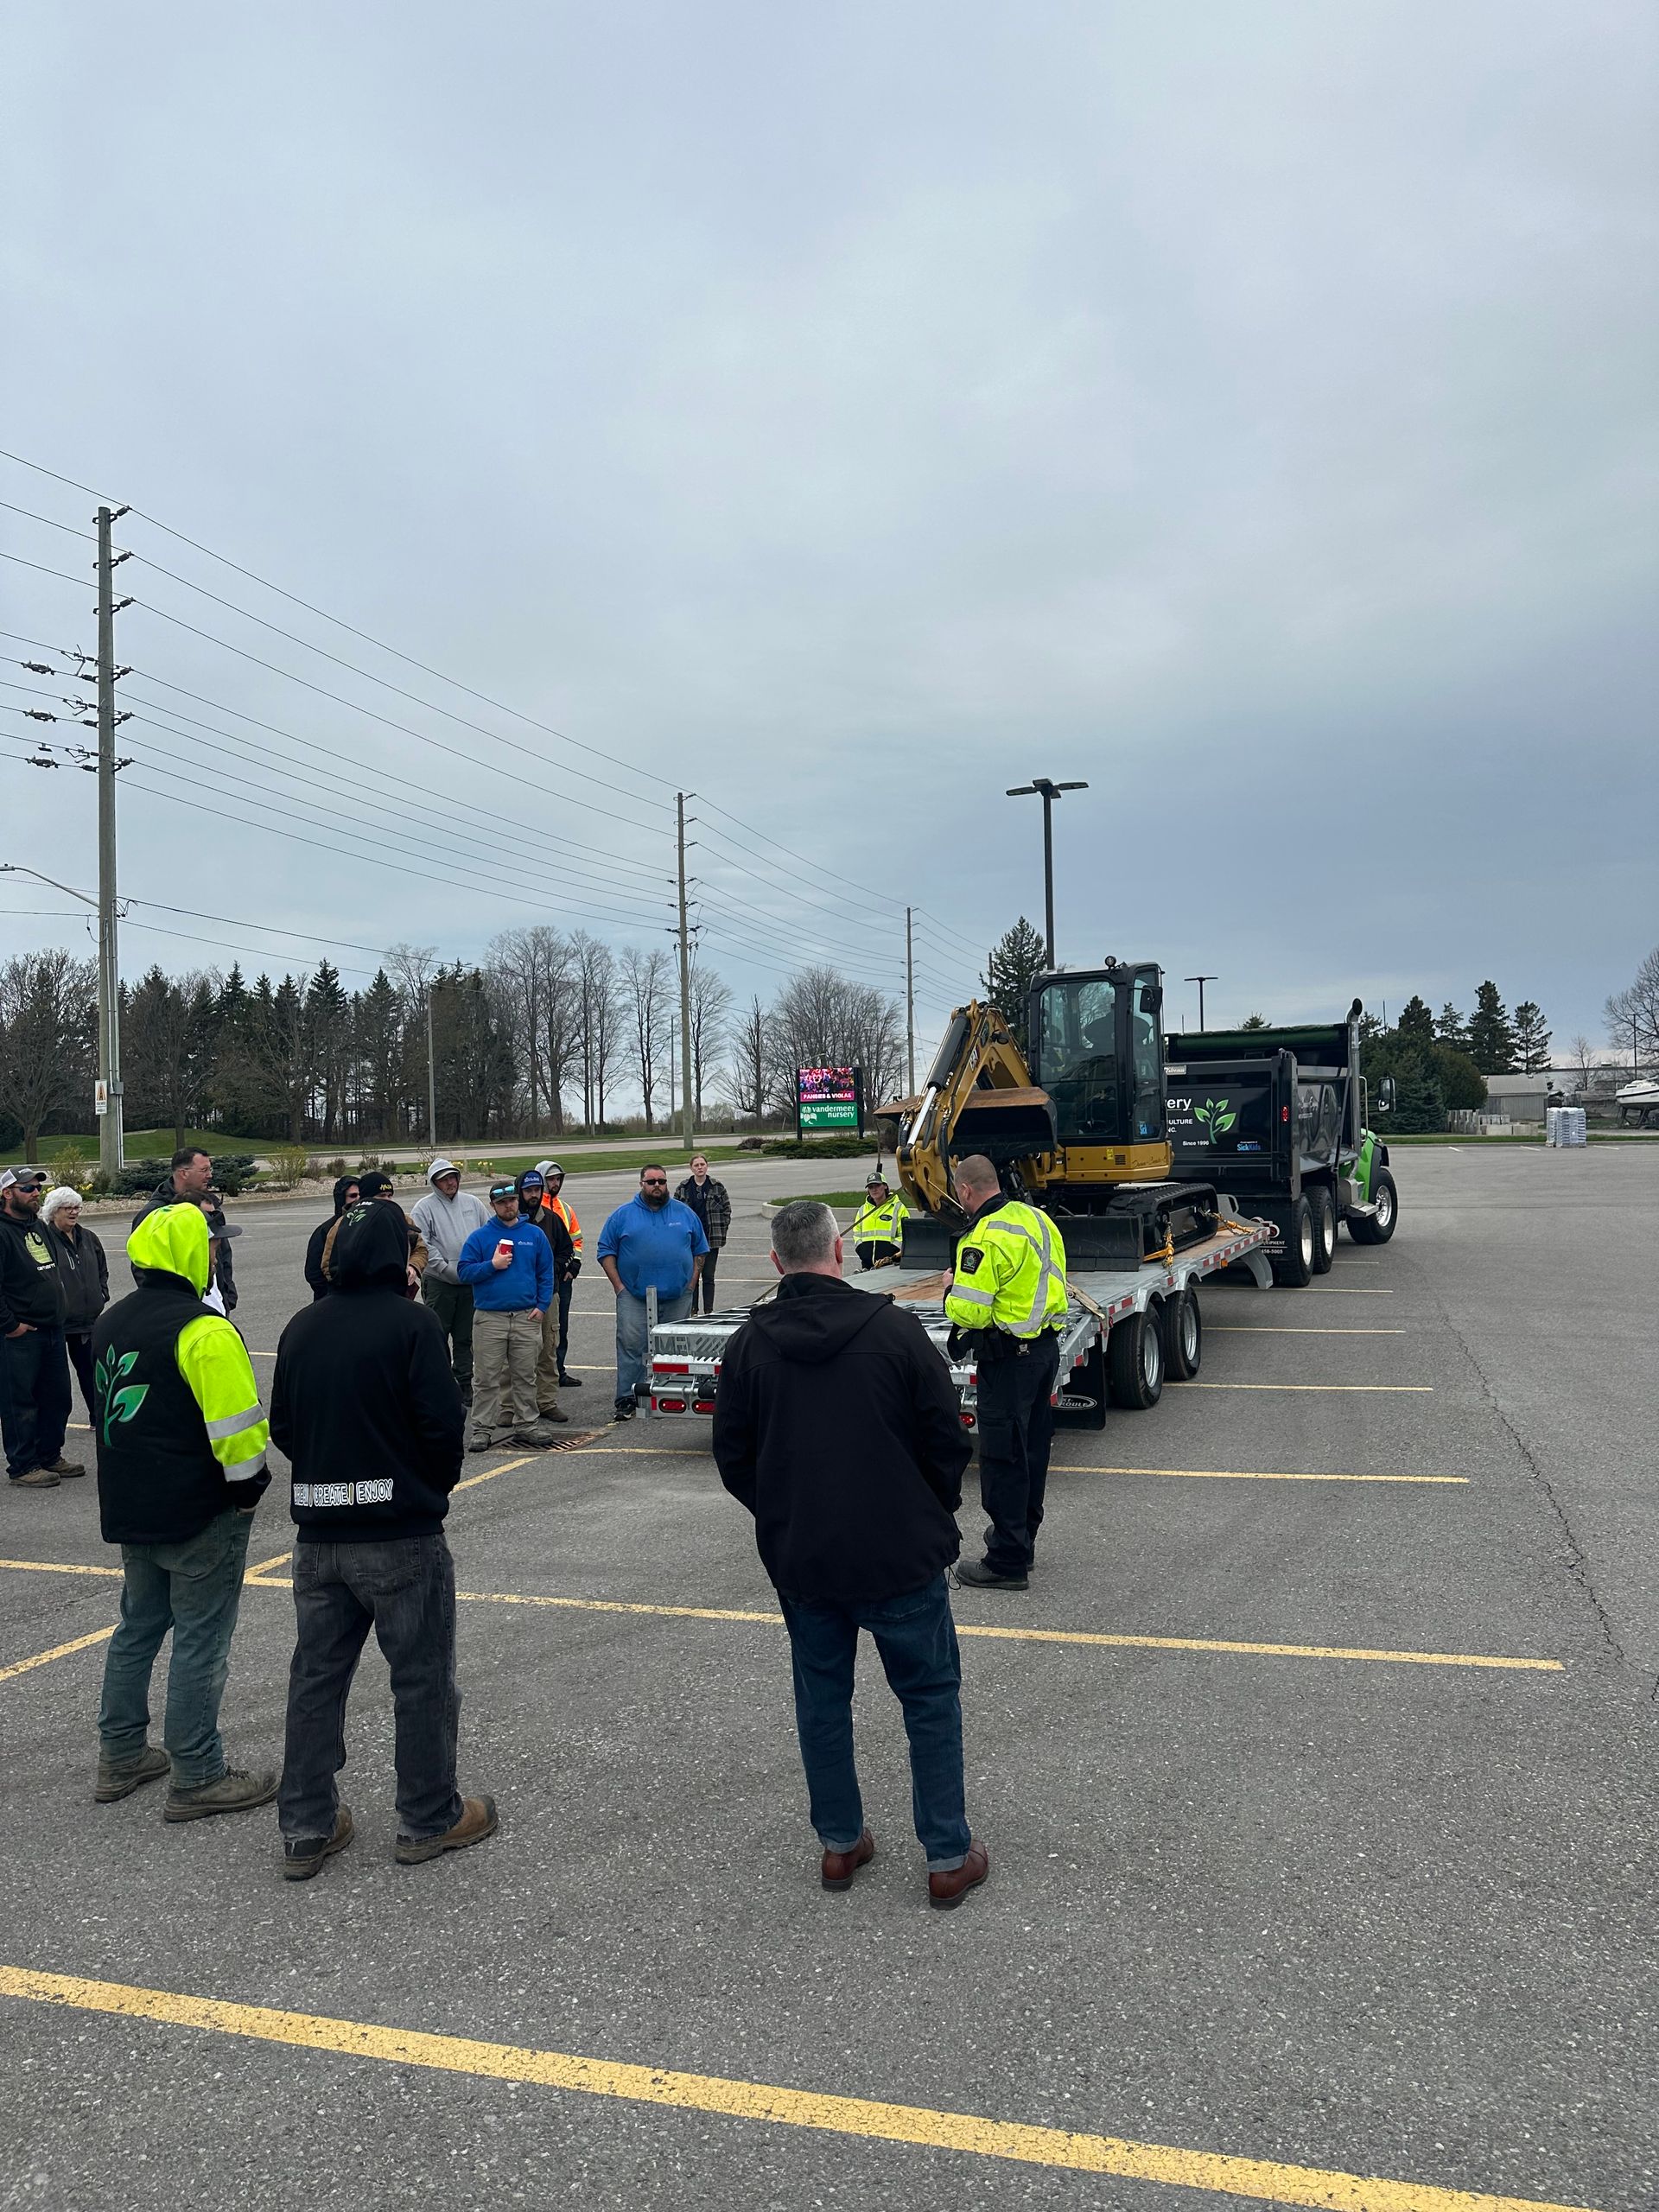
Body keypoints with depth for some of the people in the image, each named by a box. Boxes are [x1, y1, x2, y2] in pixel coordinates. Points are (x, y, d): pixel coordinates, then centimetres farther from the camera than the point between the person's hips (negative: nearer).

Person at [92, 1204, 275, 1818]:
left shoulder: (111, 1322, 8)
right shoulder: (204, 1332, -21)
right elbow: (237, 1426, -23)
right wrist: (248, 1487, -9)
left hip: (129, 1508, 9)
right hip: (200, 1514, -9)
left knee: (138, 1627, 21)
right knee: (200, 1640, 1)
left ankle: (120, 1757, 31)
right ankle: (197, 1779, 9)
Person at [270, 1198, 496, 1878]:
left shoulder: (301, 1328, 5)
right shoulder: (413, 1324, -14)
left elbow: (283, 1427, 9)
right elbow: (443, 1424, -16)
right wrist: (436, 1486, 2)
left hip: (318, 1535, 6)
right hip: (401, 1534, -6)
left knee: (317, 1675, 15)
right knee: (422, 1677, 8)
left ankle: (305, 1828, 23)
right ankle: (428, 1820, 19)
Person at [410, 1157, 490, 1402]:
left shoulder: (473, 1202, 10)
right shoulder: (424, 1207, -3)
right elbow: (423, 1244, -11)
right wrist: (447, 1269, -16)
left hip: (471, 1282, 4)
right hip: (439, 1281, -4)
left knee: (465, 1336, 11)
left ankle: (465, 1383, 19)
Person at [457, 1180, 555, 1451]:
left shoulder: (534, 1235, 8)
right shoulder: (479, 1237, 3)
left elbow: (546, 1274, 10)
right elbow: (464, 1271, -1)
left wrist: (542, 1305, 0)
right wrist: (492, 1265, -14)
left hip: (527, 1317, 2)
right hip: (489, 1317, -2)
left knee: (525, 1376, 8)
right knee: (487, 1378, 0)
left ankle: (525, 1424, 17)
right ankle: (483, 1429, 6)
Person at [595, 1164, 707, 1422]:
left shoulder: (685, 1214, 10)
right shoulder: (622, 1215, 4)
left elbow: (699, 1249, 14)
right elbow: (606, 1251, 3)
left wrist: (692, 1283, 4)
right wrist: (619, 1286, -5)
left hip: (678, 1296, 2)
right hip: (634, 1297, -2)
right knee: (631, 1345, -9)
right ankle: (626, 1399, -5)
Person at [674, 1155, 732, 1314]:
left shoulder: (717, 1186, 2)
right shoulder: (683, 1188, 4)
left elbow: (727, 1210, 6)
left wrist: (722, 1231, -1)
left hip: (711, 1238, -1)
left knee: (708, 1277, 2)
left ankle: (709, 1311, 6)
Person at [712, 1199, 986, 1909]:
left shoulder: (748, 1345, -4)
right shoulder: (893, 1329, -12)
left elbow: (732, 1458, 3)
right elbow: (946, 1438, -7)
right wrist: (934, 1516, 10)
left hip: (798, 1559, 3)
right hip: (900, 1556, -2)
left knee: (821, 1700, 18)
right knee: (931, 1698, 11)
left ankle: (840, 1843, 29)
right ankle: (949, 1858, 17)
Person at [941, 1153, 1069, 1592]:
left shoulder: (987, 1238, -22)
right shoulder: (1035, 1217, 7)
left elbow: (968, 1312, -24)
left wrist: (952, 1288, -3)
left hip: (1008, 1358, -9)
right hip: (1046, 1345, 9)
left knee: (1002, 1457, -1)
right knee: (1031, 1448, 20)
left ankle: (1007, 1561, 5)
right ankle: (1021, 1533, 35)